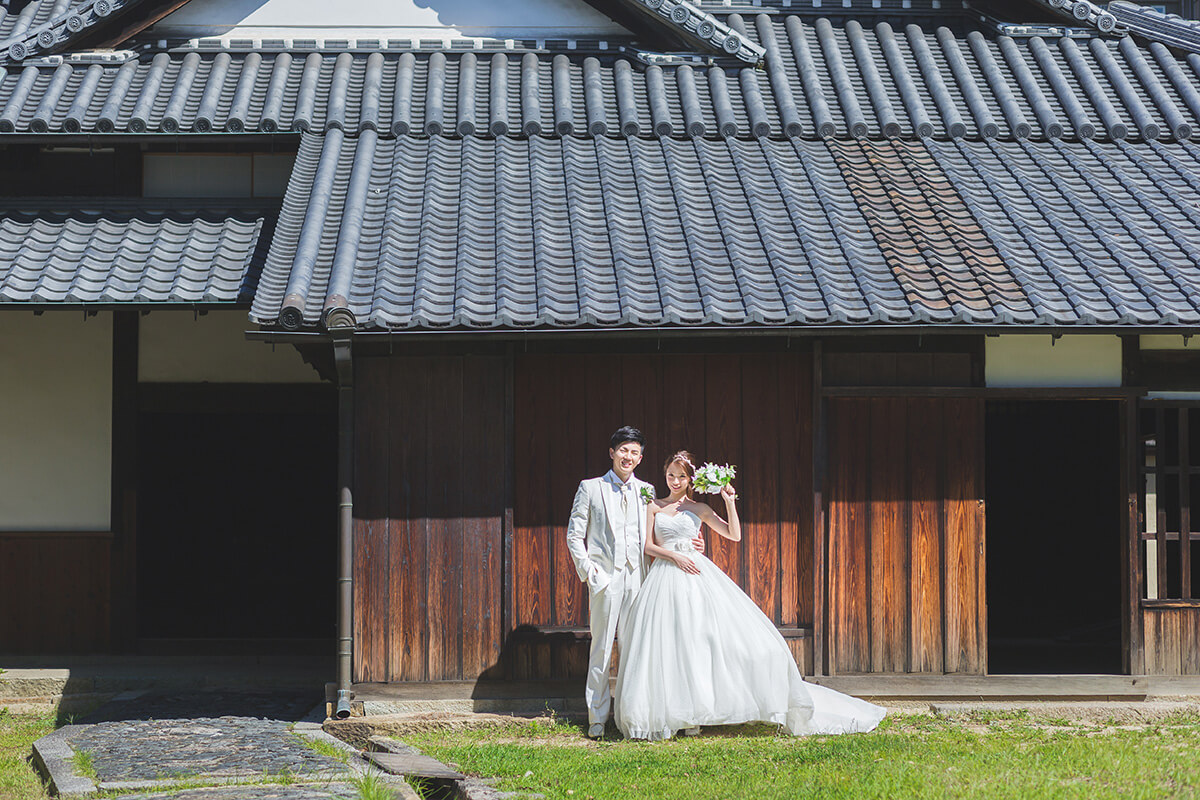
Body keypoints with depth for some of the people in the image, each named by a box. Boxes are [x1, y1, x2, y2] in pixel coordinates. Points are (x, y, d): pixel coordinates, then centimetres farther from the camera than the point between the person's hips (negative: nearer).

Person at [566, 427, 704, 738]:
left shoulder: (646, 491, 14)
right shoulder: (590, 488, 6)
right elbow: (574, 535, 5)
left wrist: (687, 544, 4)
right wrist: (587, 570, -5)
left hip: (637, 577, 3)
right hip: (605, 577, -3)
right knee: (601, 649, -2)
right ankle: (598, 718, 4)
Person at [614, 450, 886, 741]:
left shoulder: (699, 509, 11)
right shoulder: (654, 507, 11)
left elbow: (734, 535, 7)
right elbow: (648, 546, 5)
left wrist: (729, 502, -2)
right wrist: (674, 556, -10)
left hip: (698, 577, 1)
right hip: (665, 579, -1)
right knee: (667, 649, -8)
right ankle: (671, 714, -3)